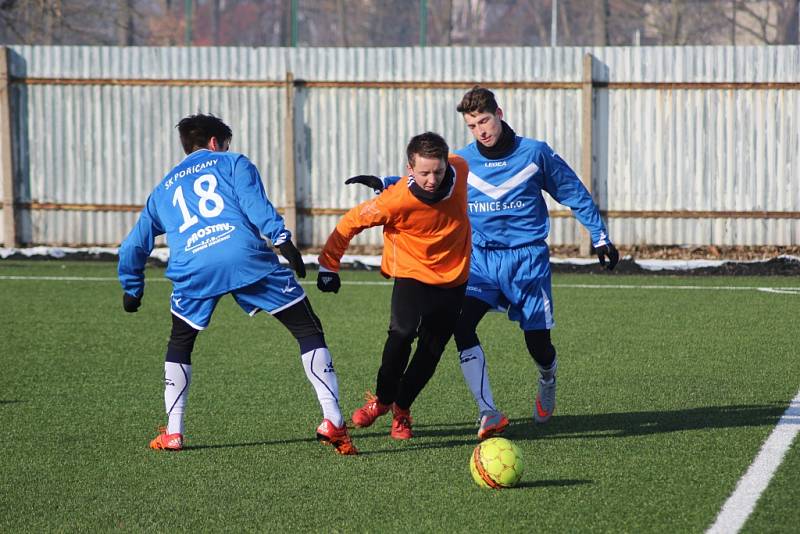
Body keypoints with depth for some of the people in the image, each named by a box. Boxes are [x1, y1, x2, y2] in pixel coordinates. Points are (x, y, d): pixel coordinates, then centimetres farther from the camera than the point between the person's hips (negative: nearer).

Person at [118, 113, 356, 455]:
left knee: (179, 345, 29)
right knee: (309, 331, 6)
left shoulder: (163, 189, 34)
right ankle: (332, 422, -6)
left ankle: (172, 432, 20)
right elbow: (254, 203, 2)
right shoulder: (232, 163, 23)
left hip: (193, 268, 3)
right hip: (246, 257, -3)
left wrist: (132, 289, 52)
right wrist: (281, 239, -8)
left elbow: (133, 246, 38)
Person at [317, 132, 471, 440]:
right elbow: (351, 222, -17)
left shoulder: (459, 169, -19)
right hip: (413, 273, -4)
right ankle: (381, 399, 1)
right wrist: (328, 265, -11)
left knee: (431, 349, 1)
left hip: (453, 276, 4)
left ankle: (401, 409, 21)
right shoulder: (398, 200, -30)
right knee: (402, 334, -23)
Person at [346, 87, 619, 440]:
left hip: (527, 259, -2)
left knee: (538, 343, -1)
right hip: (481, 258, 2)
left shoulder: (535, 153, -2)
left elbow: (576, 195, 7)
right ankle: (489, 414, -20)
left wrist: (600, 238, 8)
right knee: (461, 325, -22)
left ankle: (547, 382, 39)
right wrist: (383, 184, -1)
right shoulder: (462, 162, 3)